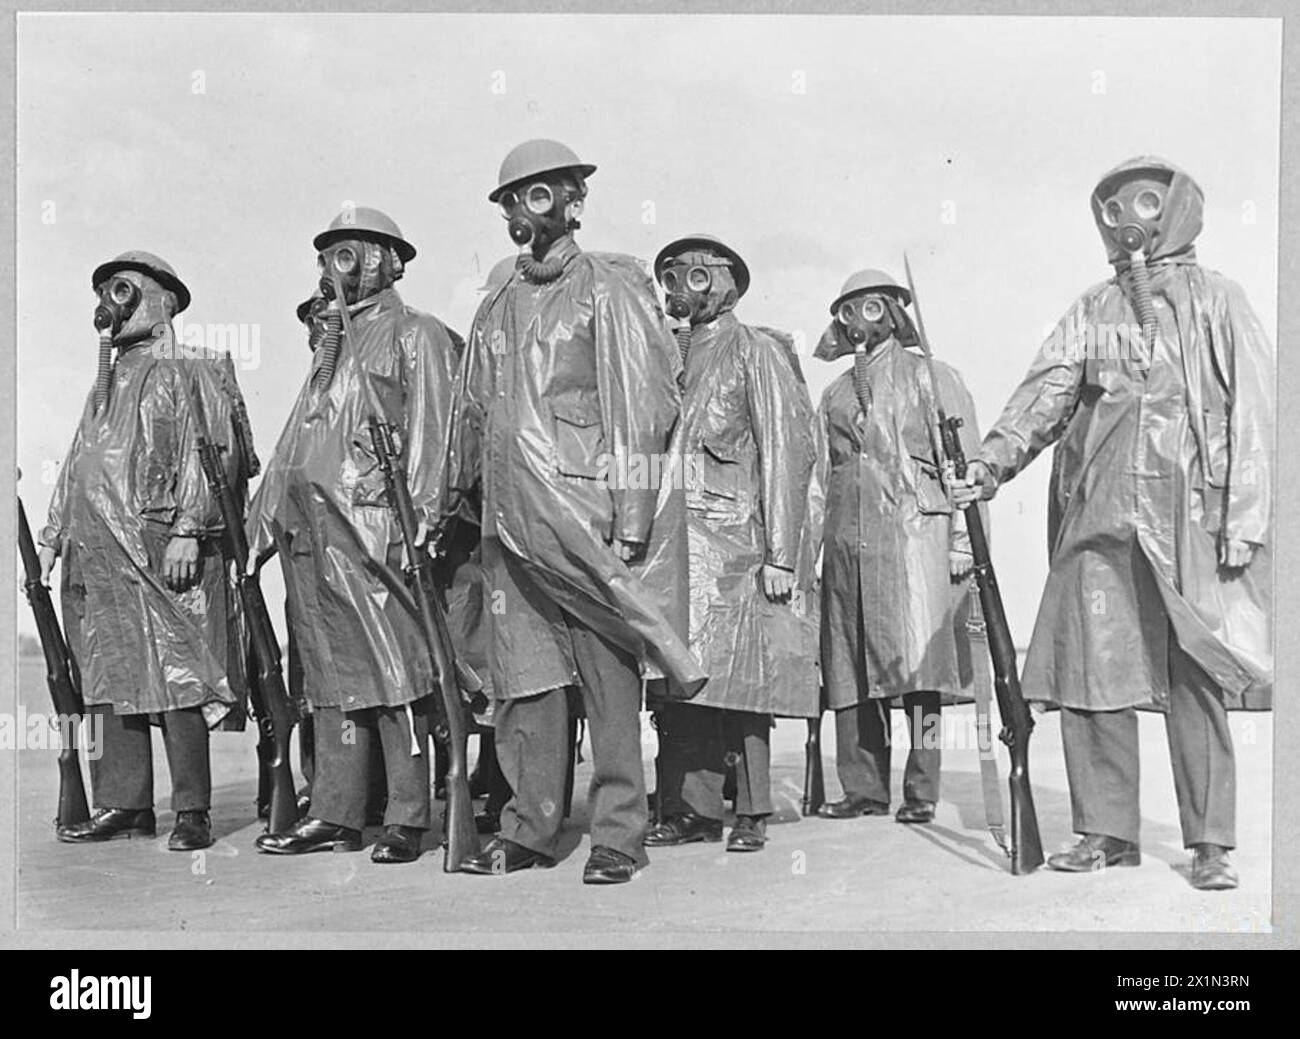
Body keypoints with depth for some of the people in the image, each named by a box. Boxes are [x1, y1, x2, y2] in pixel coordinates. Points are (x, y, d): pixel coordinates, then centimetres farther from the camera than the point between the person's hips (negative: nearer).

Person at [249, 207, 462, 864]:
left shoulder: (417, 336, 3)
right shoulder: (332, 344, 25)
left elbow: (430, 429, -8)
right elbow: (295, 437, 25)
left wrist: (423, 513, -19)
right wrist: (265, 517, 19)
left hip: (373, 525, -7)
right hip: (311, 529, 8)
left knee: (393, 668, -7)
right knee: (329, 673, 8)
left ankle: (407, 818, -2)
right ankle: (334, 814, 13)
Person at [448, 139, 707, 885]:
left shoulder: (609, 289, 0)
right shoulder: (496, 311, 18)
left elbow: (643, 402, -6)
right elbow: (474, 416, 25)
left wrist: (632, 515, -13)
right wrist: (460, 498, 25)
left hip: (589, 519, -5)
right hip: (515, 522, 6)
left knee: (609, 676, -3)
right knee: (526, 677, 8)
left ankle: (619, 836, 5)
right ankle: (531, 829, 18)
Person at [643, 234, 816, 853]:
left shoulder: (757, 352, 2)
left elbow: (787, 453, -4)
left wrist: (781, 554, -11)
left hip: (733, 540, -5)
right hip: (671, 540, 5)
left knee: (740, 679, -5)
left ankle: (751, 814, 5)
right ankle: (691, 809, 10)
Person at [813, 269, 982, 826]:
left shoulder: (930, 376, 9)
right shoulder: (834, 394, 21)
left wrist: (961, 540, -7)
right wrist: (809, 550, 15)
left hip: (912, 532, -4)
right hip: (846, 541, 5)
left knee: (915, 658, -11)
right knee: (850, 670, 2)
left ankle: (921, 791, -6)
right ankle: (863, 789, 8)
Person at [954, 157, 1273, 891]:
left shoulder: (1218, 301, 9)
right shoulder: (1091, 312, 17)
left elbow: (1253, 414, 3)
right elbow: (1046, 392, 5)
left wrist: (1243, 521, -6)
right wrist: (992, 463, -11)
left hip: (1187, 515, -3)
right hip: (1099, 517, 3)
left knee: (1195, 680, -4)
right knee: (1091, 666, 0)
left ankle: (1211, 842, 5)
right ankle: (1108, 830, 11)